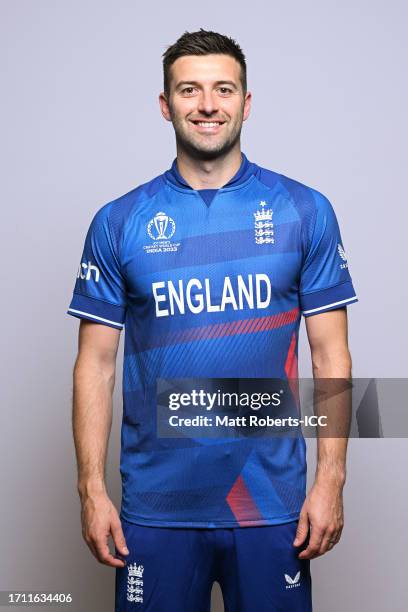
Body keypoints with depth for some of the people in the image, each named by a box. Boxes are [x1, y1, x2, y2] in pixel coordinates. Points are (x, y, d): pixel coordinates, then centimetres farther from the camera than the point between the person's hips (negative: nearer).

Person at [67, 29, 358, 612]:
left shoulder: (304, 211, 0)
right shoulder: (118, 223, 0)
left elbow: (331, 354, 0)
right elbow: (96, 363, 2)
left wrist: (331, 480, -6)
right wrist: (92, 489, -3)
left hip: (273, 499, 0)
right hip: (156, 504, 0)